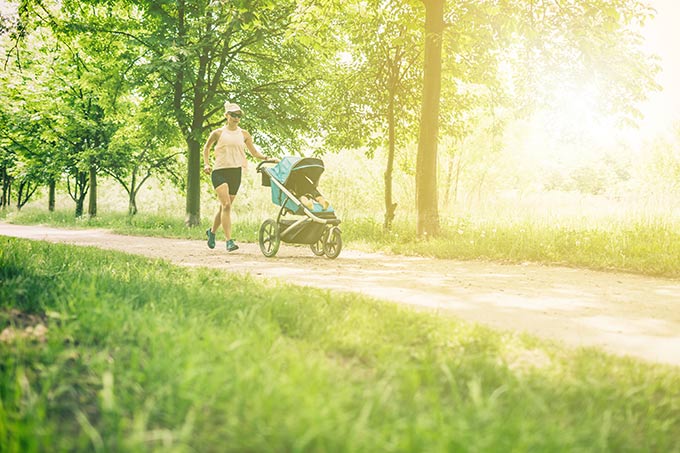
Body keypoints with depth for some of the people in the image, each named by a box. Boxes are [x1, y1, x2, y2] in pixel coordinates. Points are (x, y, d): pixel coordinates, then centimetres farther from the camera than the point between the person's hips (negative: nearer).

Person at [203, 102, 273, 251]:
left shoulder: (244, 134, 12)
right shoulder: (218, 133, 4)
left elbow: (254, 152, 18)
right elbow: (206, 147, 18)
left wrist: (266, 158, 1)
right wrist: (206, 164, 5)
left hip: (236, 173, 4)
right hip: (220, 172, -4)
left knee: (225, 206, 9)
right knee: (226, 205, -17)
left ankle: (212, 231, 34)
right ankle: (229, 241, -20)